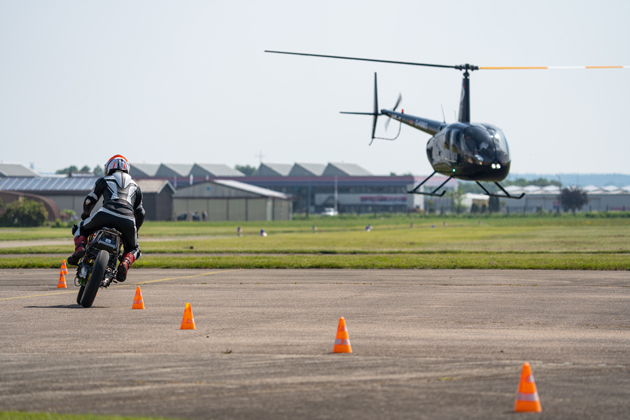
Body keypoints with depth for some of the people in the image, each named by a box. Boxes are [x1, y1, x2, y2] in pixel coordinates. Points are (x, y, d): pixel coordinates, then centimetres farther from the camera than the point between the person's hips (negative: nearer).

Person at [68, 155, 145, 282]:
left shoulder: (103, 181, 24)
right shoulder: (135, 186, 32)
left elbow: (89, 201, 22)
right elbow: (140, 213, 32)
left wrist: (85, 215, 44)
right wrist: (135, 230, 47)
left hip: (106, 215, -2)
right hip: (128, 221, 2)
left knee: (81, 228, 26)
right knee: (133, 249, 27)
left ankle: (79, 249, -5)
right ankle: (125, 264, -7)